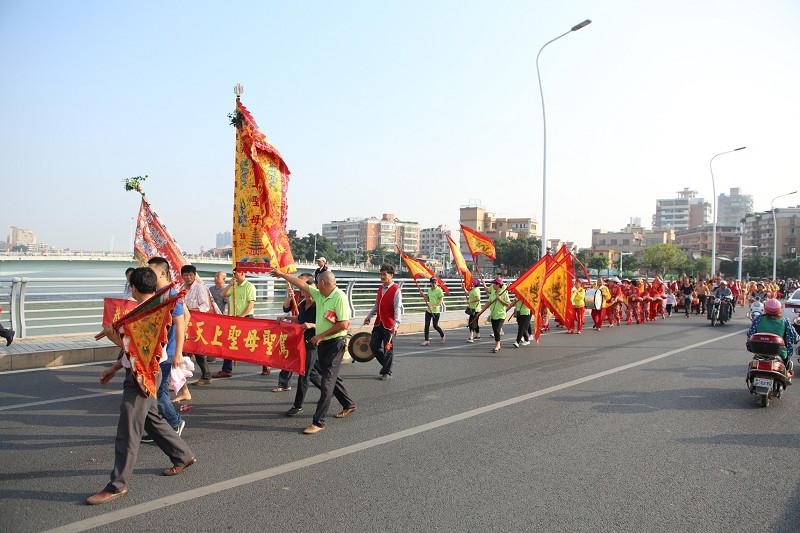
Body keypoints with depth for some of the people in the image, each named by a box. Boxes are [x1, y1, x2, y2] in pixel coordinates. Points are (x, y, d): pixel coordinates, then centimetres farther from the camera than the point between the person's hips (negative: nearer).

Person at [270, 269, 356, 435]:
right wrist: (282, 275, 20)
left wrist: (320, 335, -16)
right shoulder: (319, 295, 7)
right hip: (323, 343, 9)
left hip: (335, 343, -9)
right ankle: (348, 405, 37)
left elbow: (343, 324, -23)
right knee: (331, 377, 19)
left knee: (326, 382, -8)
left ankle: (318, 422, -6)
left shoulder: (339, 297, -18)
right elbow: (302, 285, 16)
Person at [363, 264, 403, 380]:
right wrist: (369, 316, 17)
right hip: (379, 323, 7)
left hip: (389, 325, -7)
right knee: (373, 345, 8)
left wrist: (396, 324, -26)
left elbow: (398, 308, -18)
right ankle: (386, 363, 29)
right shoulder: (380, 288, 12)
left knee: (388, 348, 2)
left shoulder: (396, 290, -12)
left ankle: (387, 372, 14)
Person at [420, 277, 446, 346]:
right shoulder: (429, 290, 11)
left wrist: (433, 307, -25)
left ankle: (442, 336, 32)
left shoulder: (439, 290, -10)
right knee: (426, 325, -1)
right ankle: (426, 340, 3)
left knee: (435, 326, 5)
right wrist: (424, 296, 4)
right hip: (428, 310, 6)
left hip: (436, 311, -6)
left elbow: (440, 301, -15)